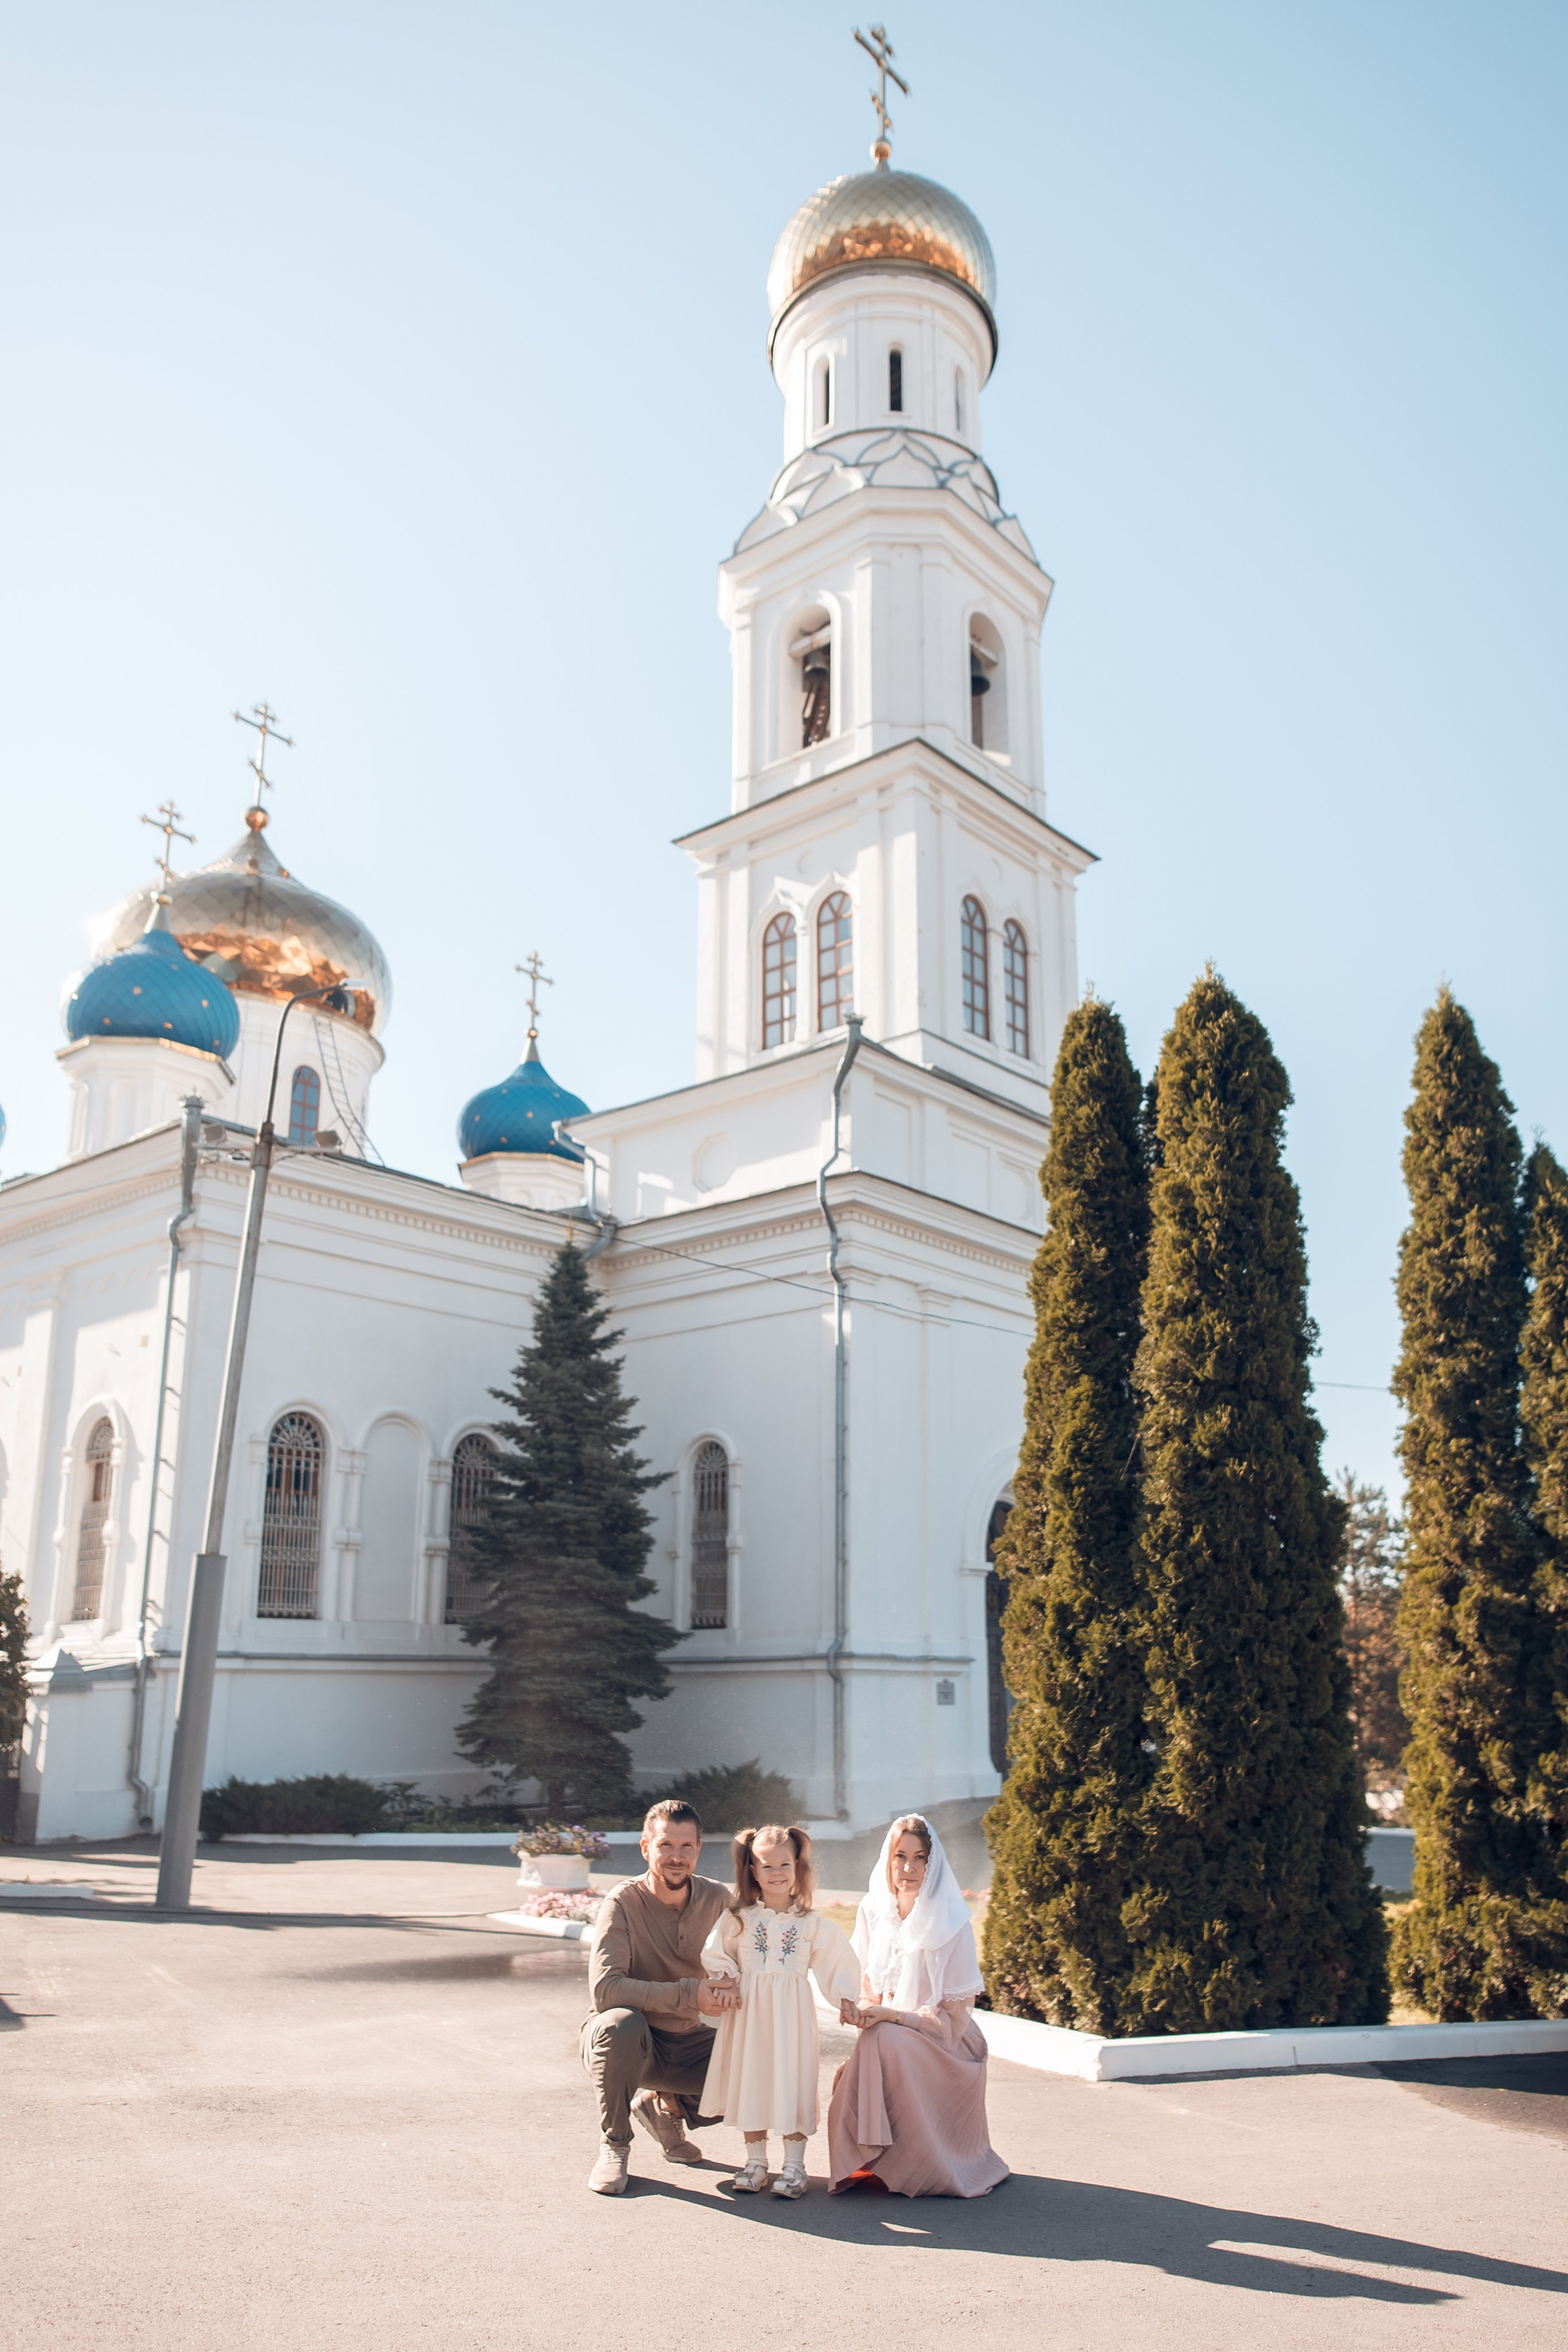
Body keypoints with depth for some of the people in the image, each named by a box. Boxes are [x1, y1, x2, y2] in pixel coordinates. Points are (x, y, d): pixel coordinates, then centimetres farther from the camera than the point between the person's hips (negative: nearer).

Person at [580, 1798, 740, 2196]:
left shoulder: (718, 1899, -7)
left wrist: (730, 1988, -26)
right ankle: (614, 2145, -10)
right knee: (621, 2022, -36)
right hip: (625, 2040, -4)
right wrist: (688, 1994, -35)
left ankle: (664, 2106, 12)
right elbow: (604, 1988, -30)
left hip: (686, 2040, 4)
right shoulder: (624, 1903, -20)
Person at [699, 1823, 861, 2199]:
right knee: (751, 2082, 6)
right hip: (749, 2012, 1)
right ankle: (756, 2161, 19)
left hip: (792, 2013, -1)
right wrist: (728, 1981, -5)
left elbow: (836, 1961, 8)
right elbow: (714, 1956, 9)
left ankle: (794, 2165, 9)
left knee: (791, 2082, -2)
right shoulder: (738, 1919, 1)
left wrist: (844, 2000, 3)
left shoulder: (812, 1923, 1)